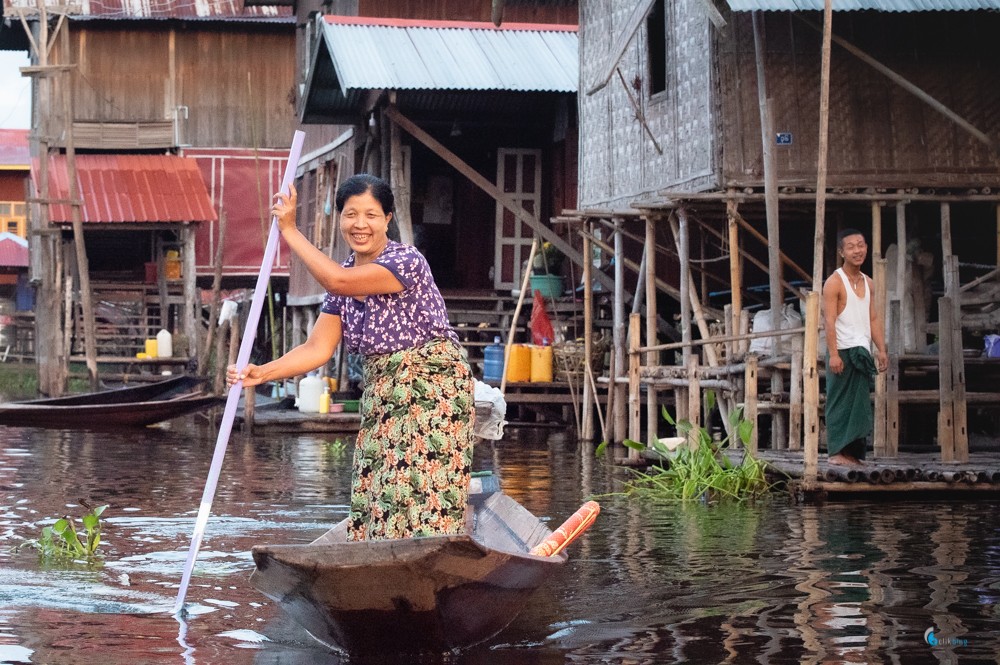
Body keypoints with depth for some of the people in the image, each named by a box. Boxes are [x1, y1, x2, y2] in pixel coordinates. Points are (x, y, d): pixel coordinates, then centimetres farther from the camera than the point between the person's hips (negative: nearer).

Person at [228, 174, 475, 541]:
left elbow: (339, 281, -30)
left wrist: (290, 231, -23)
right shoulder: (344, 274, 6)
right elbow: (318, 348, 0)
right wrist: (262, 373, -13)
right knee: (371, 493, 4)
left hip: (432, 388, -8)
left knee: (421, 494, -13)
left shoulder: (407, 261, -17)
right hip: (382, 392, 8)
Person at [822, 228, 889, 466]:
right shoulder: (835, 282, -7)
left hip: (862, 352, 7)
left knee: (859, 403, 7)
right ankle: (836, 452, -4)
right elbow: (829, 320, -14)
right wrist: (833, 354, -20)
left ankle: (852, 452, 11)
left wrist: (881, 350, 10)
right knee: (841, 401, -6)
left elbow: (873, 319, 17)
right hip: (843, 352, -7)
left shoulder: (867, 282, 15)